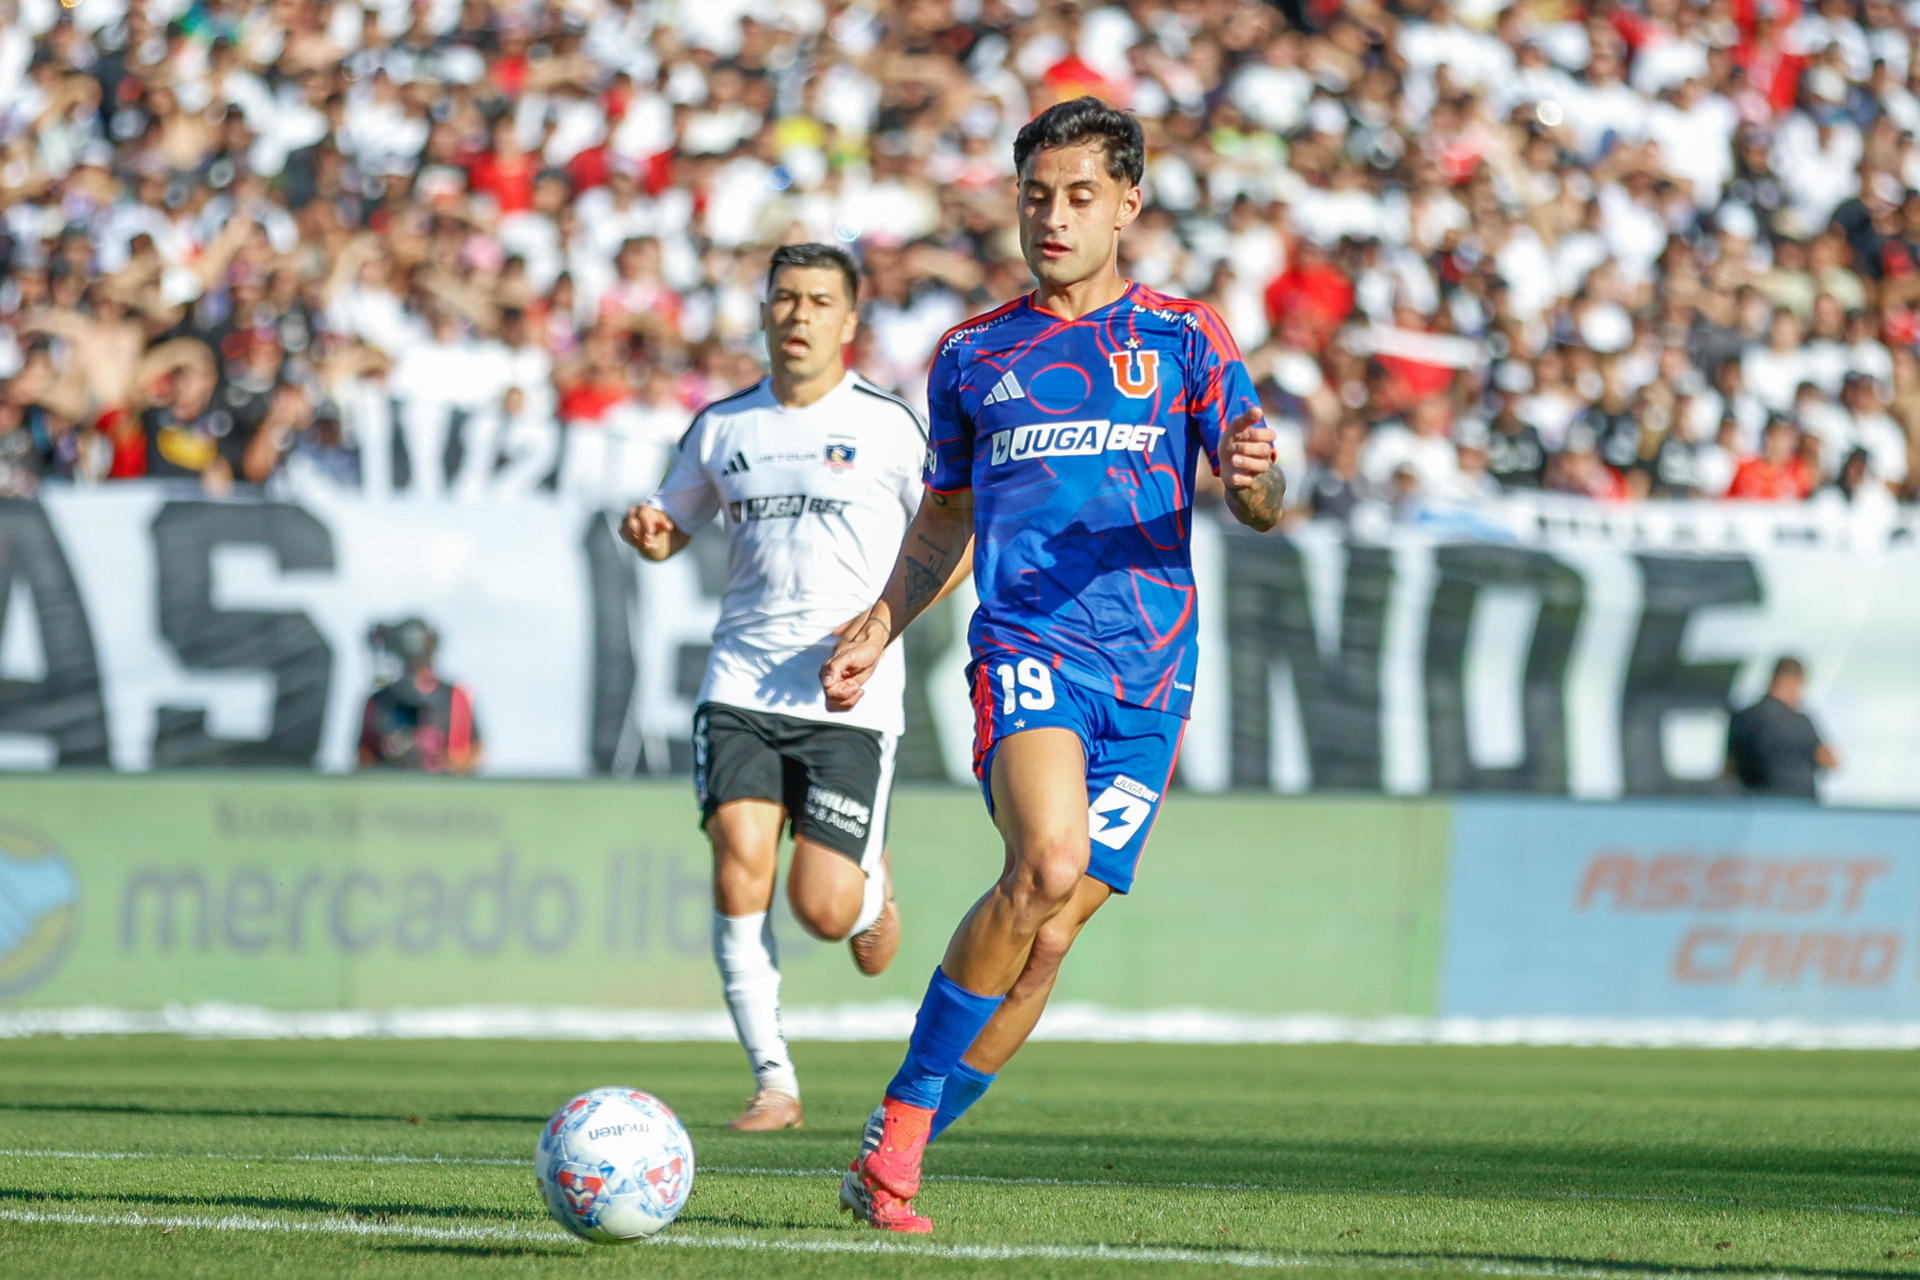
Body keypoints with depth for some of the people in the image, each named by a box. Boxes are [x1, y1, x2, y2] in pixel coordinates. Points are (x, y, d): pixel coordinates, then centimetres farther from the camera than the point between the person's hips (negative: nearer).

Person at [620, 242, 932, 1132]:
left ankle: (874, 888, 32)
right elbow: (673, 528, 23)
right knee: (739, 871, -15)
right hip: (742, 683, 3)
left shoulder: (888, 426, 0)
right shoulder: (722, 426, 10)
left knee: (822, 909, -7)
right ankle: (773, 1081, -7)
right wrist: (647, 532, -1)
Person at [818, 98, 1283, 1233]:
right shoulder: (973, 355, 14)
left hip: (1151, 673, 1)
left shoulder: (1185, 338, 10)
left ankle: (894, 1164, 10)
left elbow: (1262, 503, 5)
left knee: (1050, 936, -2)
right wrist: (879, 630, 13)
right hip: (1027, 647, -1)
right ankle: (898, 1128, -19)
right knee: (1047, 866, -28)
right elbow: (946, 519, 25)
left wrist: (1255, 477, -19)